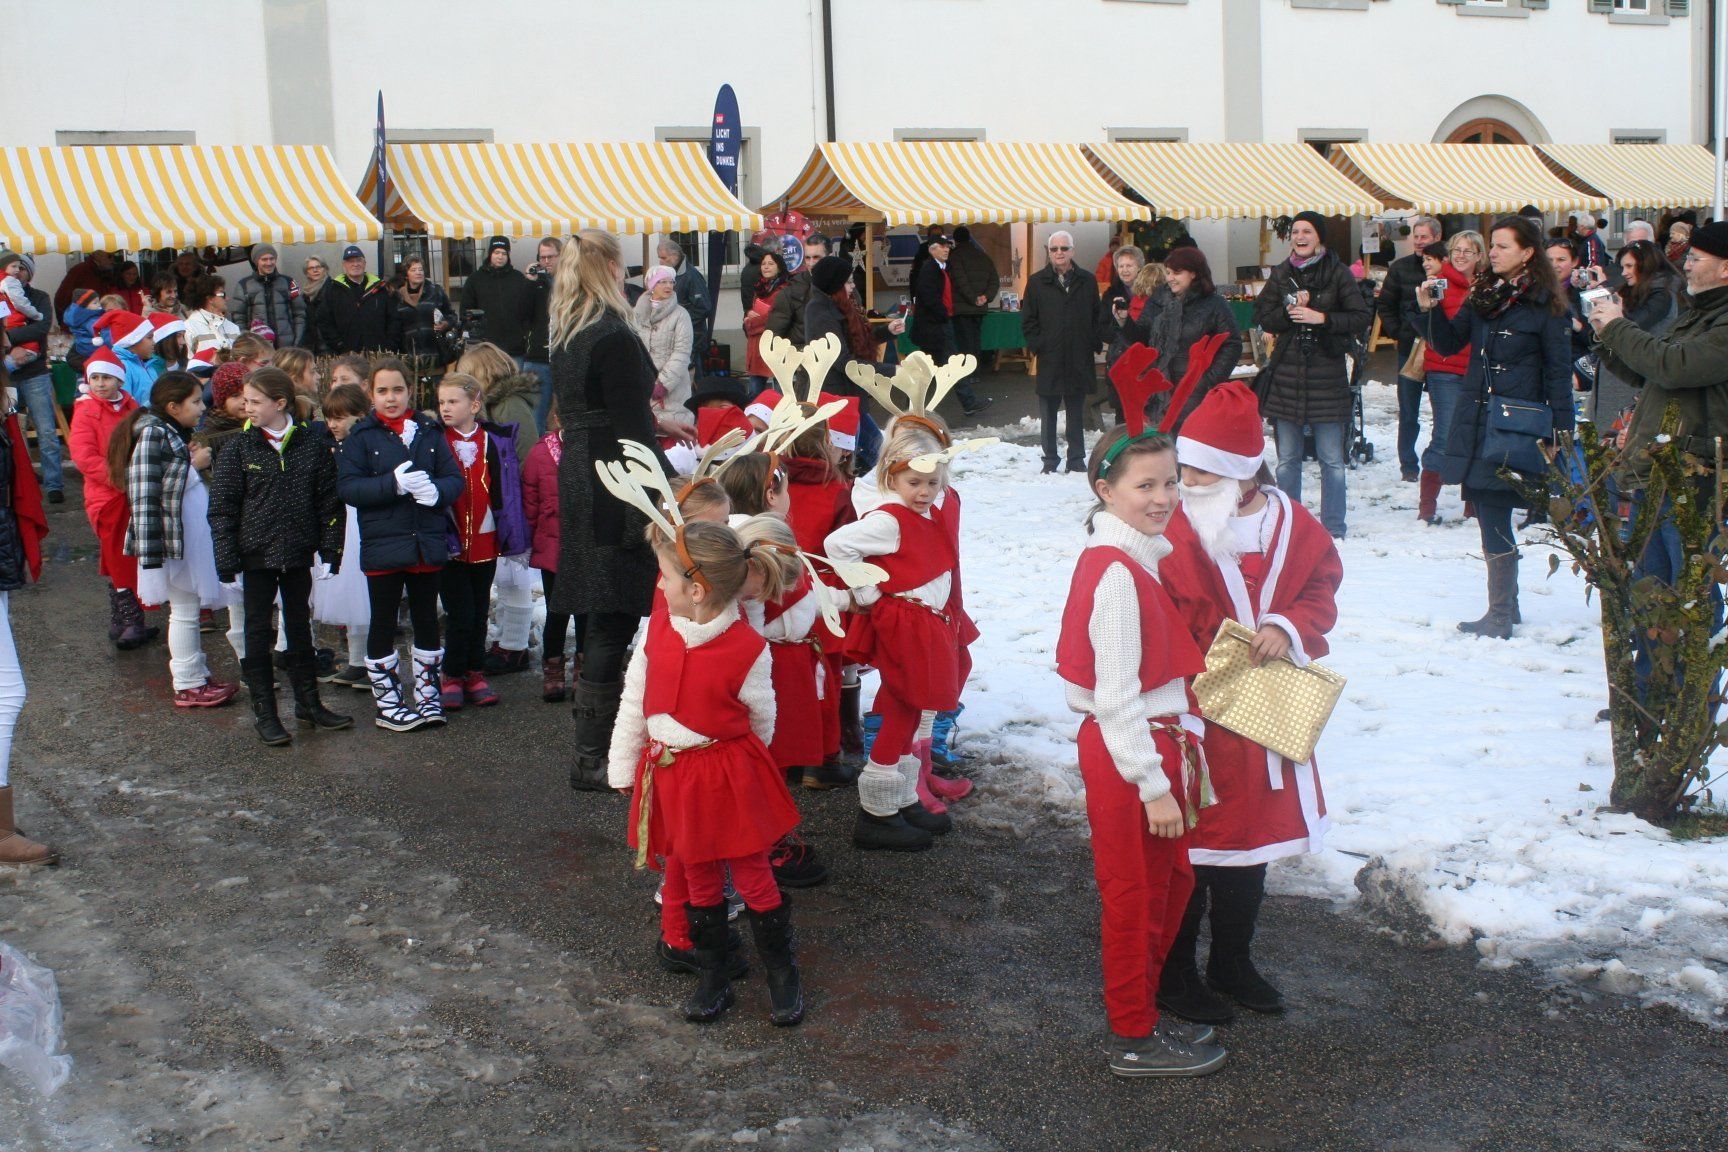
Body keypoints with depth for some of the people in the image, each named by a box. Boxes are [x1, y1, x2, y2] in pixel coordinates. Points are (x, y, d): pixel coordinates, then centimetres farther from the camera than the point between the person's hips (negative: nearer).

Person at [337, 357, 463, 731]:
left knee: (426, 619, 12)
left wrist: (436, 490, -20)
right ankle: (386, 703, 14)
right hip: (382, 545, -3)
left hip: (427, 544, 3)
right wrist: (393, 484, -22)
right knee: (383, 623, 5)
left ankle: (428, 694, 24)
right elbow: (347, 486, -11)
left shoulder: (430, 432, 6)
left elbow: (454, 477, 2)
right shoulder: (361, 436, -2)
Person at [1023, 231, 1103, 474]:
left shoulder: (1087, 281, 7)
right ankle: (1050, 459, 12)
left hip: (1080, 360, 1)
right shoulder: (1037, 282, 3)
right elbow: (1028, 319, 4)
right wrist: (1037, 346, -4)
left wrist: (1093, 343, 2)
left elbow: (1098, 315, 12)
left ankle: (1076, 459, 15)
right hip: (1049, 360, -1)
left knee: (1076, 412, 8)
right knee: (1048, 413, 4)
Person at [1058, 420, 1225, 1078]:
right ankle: (1135, 1041, 22)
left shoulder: (1142, 556, 7)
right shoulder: (1117, 573, -22)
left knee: (1173, 884, 21)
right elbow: (1114, 697, -23)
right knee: (1138, 896, 6)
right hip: (1128, 753, -9)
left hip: (1157, 741, 9)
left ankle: (1144, 1016, 36)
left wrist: (1179, 753, 14)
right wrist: (1154, 785, -20)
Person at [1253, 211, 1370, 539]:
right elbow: (1262, 316, 8)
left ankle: (1334, 528, 8)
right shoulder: (1281, 274, 10)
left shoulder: (1338, 273, 0)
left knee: (1331, 459, -1)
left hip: (1327, 375, -3)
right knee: (1287, 459, 8)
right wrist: (1289, 313, -10)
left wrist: (1322, 318, -15)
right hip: (1287, 373, 3)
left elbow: (1360, 318, -3)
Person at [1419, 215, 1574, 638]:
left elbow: (1558, 373, -5)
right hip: (1476, 420, 6)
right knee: (1490, 514, 9)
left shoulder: (1545, 304, -5)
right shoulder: (1482, 295, 13)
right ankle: (1506, 604, 21)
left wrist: (1560, 433, -9)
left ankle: (1500, 616, -2)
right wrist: (1431, 312, -7)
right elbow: (1450, 343, 11)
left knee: (1495, 519, -9)